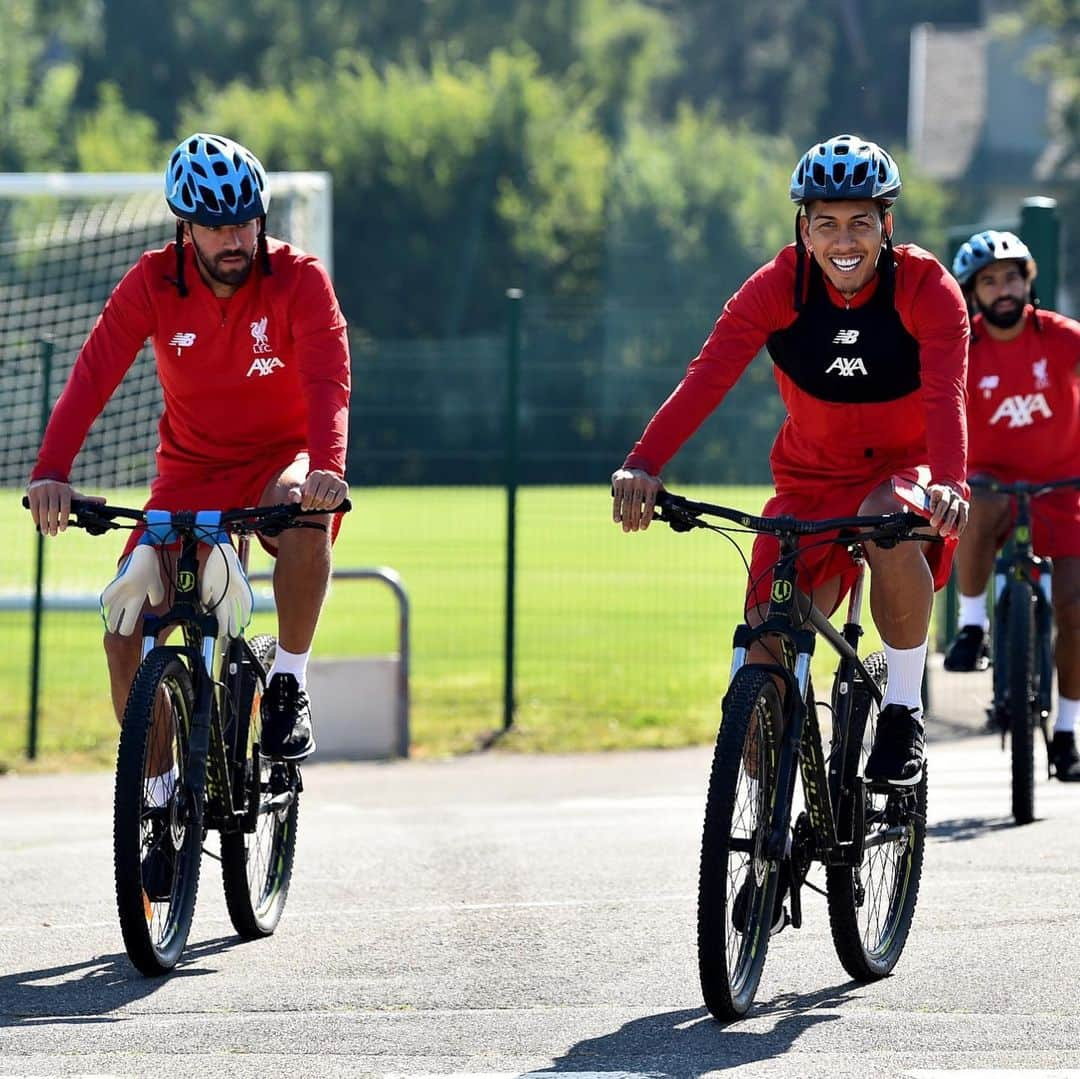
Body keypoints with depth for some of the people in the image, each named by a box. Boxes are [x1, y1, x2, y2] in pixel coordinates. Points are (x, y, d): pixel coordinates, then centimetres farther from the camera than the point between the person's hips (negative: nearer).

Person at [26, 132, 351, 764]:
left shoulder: (300, 280, -15)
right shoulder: (155, 281, -11)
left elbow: (328, 381, -28)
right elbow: (93, 374, -21)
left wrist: (325, 469, -48)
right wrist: (51, 473, -36)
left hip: (280, 461, -2)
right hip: (191, 471, 2)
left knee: (304, 515, -39)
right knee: (125, 633, -12)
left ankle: (290, 683, -18)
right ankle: (158, 789, 7)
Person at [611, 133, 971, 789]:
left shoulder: (927, 290, -18)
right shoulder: (779, 288, -14)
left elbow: (946, 396, -32)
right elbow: (707, 378, -27)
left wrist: (948, 483, -53)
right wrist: (644, 466, -43)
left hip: (904, 467, -2)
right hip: (812, 480, 2)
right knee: (768, 650, -14)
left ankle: (905, 711, -19)